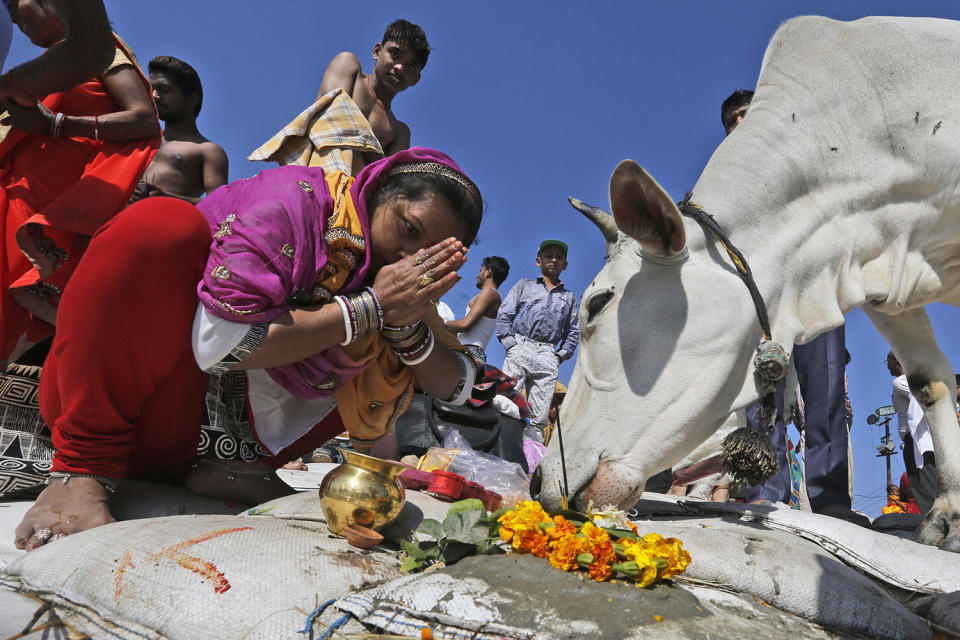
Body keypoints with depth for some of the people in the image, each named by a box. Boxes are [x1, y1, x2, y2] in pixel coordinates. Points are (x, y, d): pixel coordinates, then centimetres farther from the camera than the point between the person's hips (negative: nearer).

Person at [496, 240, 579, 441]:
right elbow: (503, 315, 10)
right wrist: (510, 345, -3)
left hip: (548, 358, 2)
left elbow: (573, 332, 25)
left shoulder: (569, 297, 24)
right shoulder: (524, 285, 18)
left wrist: (560, 356, 10)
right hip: (520, 350, -2)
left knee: (540, 418, -4)